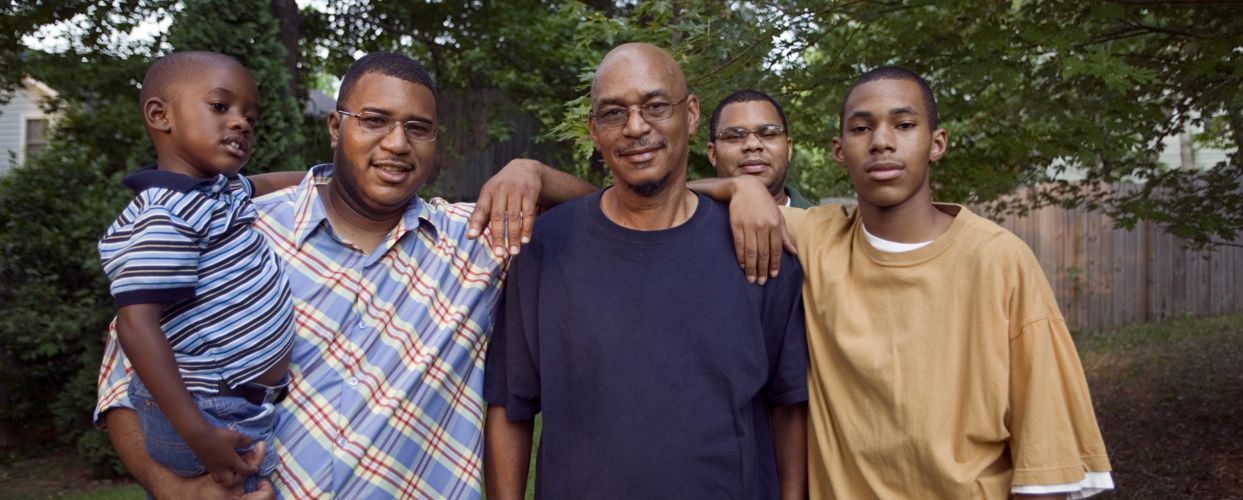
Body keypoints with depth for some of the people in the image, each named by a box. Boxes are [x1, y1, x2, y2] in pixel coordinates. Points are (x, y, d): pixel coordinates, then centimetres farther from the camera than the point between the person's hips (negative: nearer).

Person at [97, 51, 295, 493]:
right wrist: (199, 436, -30)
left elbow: (265, 184, 31)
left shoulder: (223, 189, 7)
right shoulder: (162, 220, -23)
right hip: (214, 419, -9)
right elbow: (137, 326, -28)